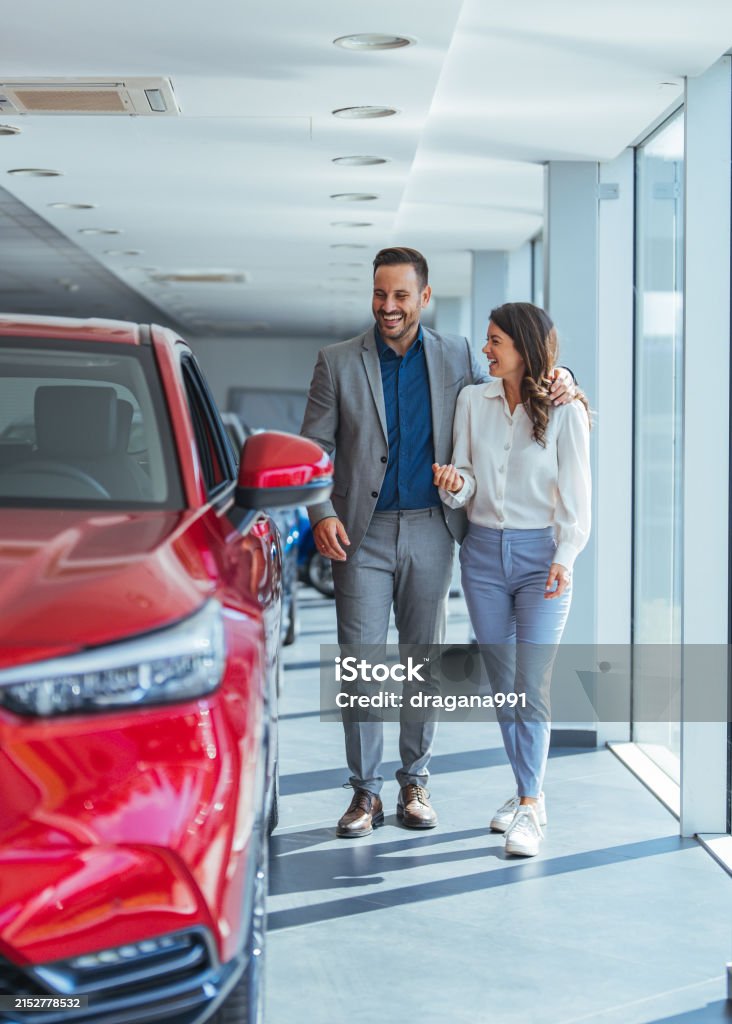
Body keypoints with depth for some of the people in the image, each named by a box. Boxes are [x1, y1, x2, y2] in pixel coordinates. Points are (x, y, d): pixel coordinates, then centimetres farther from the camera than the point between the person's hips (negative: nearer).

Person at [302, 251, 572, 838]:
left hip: (430, 531, 2)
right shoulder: (339, 362, 2)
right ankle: (366, 791, 5)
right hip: (364, 532, -1)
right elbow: (314, 447, 1)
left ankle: (415, 783, 19)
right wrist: (322, 514, -13)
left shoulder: (456, 357, 6)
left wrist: (552, 386, -3)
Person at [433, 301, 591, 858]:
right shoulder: (473, 401, 6)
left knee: (533, 686, -9)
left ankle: (529, 809, -7)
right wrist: (454, 484, -14)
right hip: (484, 551, 4)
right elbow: (466, 478, 9)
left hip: (540, 554, -4)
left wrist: (564, 557, -12)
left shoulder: (565, 410, -5)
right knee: (502, 682, 8)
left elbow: (575, 493, -4)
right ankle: (529, 792, 18)